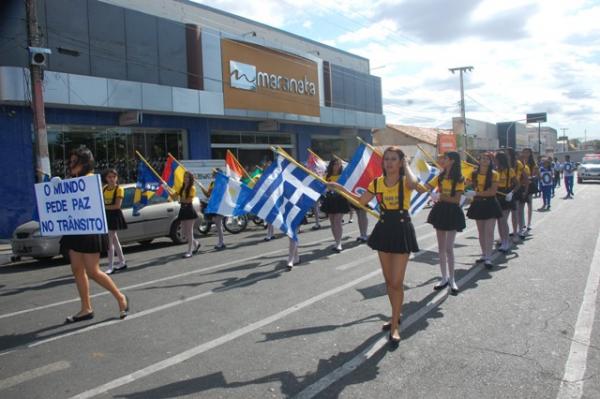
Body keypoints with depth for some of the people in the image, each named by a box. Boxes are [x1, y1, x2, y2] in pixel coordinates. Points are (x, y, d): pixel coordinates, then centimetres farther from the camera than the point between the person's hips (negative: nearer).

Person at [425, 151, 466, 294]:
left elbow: (456, 200, -16)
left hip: (452, 212, -6)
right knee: (441, 247, 10)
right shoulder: (440, 177, 7)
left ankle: (452, 279, 6)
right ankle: (445, 278, 21)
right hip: (440, 211, 6)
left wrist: (440, 196, -22)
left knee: (449, 247, -7)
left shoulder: (459, 179, -9)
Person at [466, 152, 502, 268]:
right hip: (478, 204, 4)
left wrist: (476, 193, -20)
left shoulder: (494, 174, -8)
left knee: (489, 231, -6)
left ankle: (488, 258, -4)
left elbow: (493, 191, -16)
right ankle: (484, 254, 23)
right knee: (481, 231, 11)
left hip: (490, 204, -4)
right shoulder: (475, 173, 2)